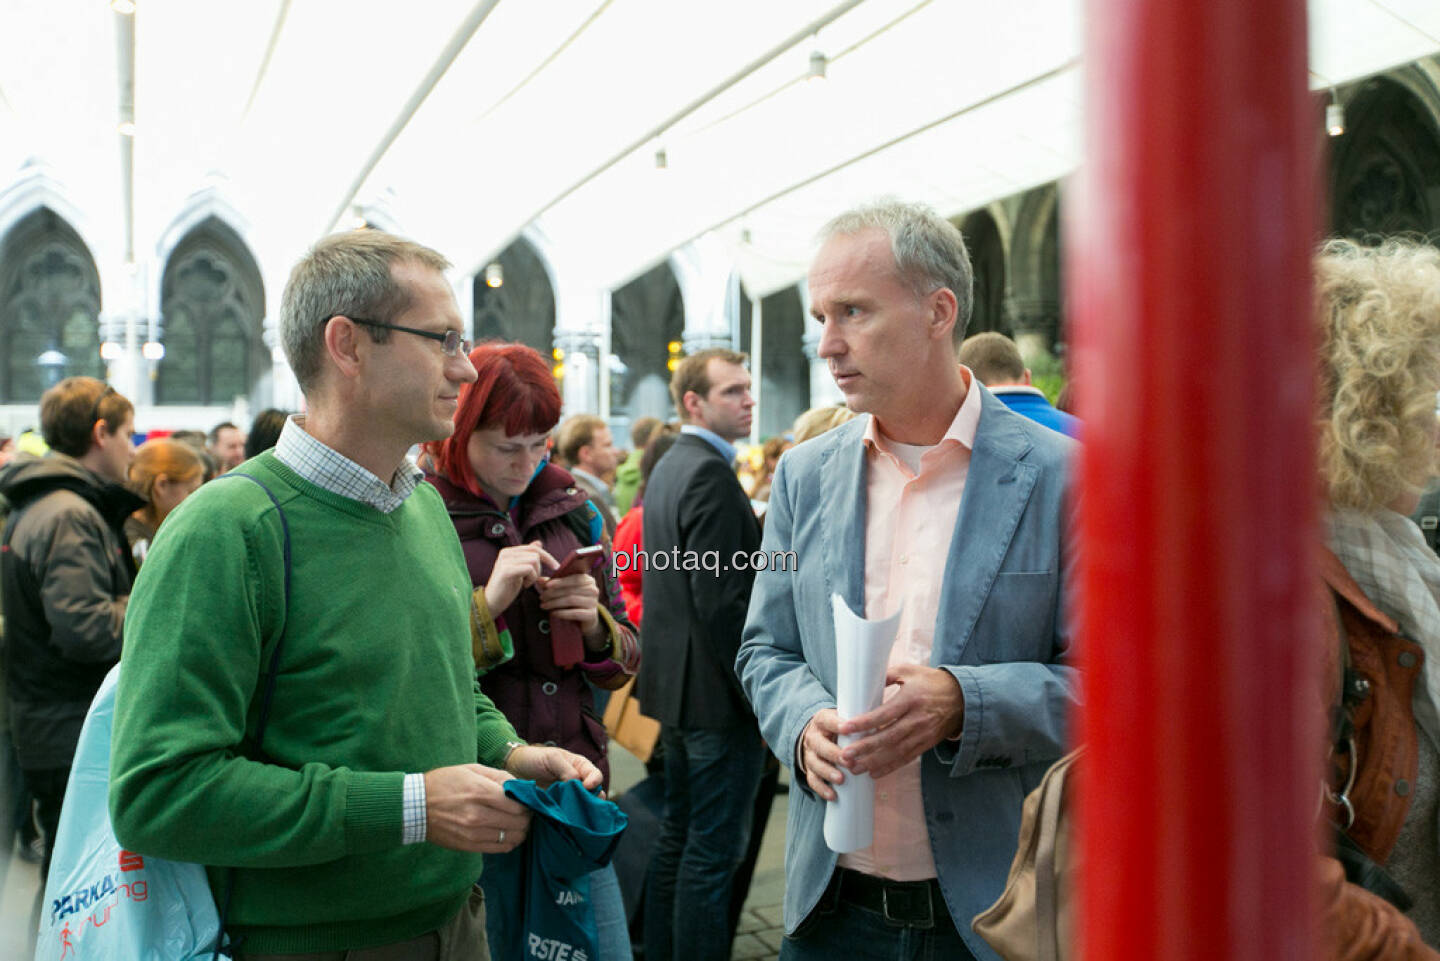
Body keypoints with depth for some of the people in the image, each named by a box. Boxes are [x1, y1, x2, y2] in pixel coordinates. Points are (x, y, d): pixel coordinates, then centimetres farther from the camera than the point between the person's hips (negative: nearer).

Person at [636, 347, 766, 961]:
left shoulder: (669, 467, 14)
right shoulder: (709, 474, -18)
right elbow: (722, 600, -23)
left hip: (676, 682, 10)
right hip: (716, 691, -10)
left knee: (677, 837, 18)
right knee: (715, 847, -2)